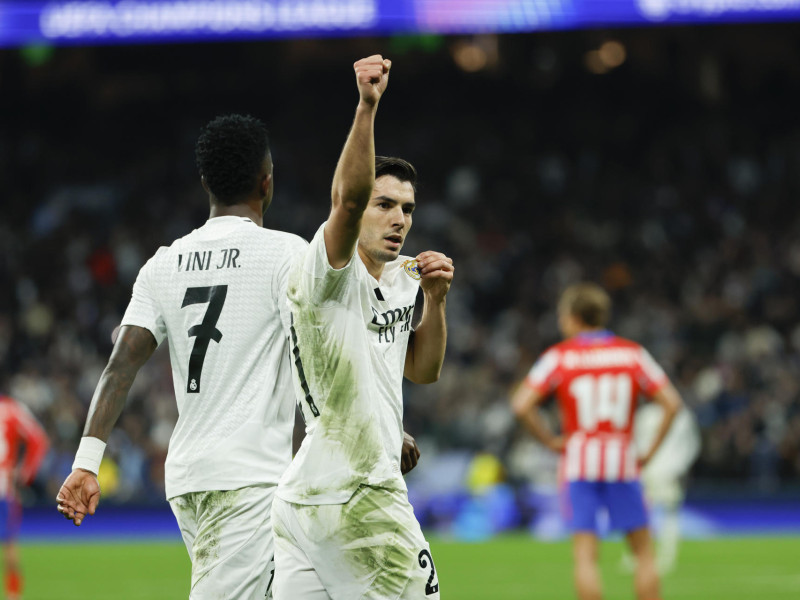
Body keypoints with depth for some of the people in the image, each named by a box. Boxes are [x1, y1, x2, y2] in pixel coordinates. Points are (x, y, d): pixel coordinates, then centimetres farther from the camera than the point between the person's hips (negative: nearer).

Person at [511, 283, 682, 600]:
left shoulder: (559, 356, 1)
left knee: (585, 555, -2)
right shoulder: (633, 353, 6)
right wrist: (651, 451, 6)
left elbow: (521, 404, -8)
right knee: (644, 552, 10)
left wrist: (550, 440, 3)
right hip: (623, 460, 1)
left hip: (578, 458, -1)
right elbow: (671, 403, 1)